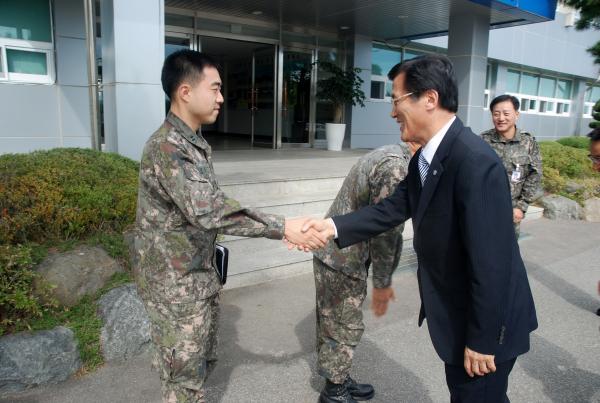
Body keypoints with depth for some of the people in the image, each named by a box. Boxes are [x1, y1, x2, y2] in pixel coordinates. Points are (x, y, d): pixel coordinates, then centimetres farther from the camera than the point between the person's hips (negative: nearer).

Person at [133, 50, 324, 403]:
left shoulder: (197, 143, 8)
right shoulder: (166, 147, -23)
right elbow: (208, 211, -34)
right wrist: (282, 228, -32)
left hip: (202, 274, 9)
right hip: (175, 283, -9)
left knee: (203, 361, 22)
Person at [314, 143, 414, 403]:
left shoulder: (393, 155, 9)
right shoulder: (397, 168, -23)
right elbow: (386, 233, -20)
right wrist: (382, 283, -7)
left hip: (337, 252, 10)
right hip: (342, 259, -10)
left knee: (333, 322, 21)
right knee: (344, 327, 7)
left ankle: (339, 380, 38)